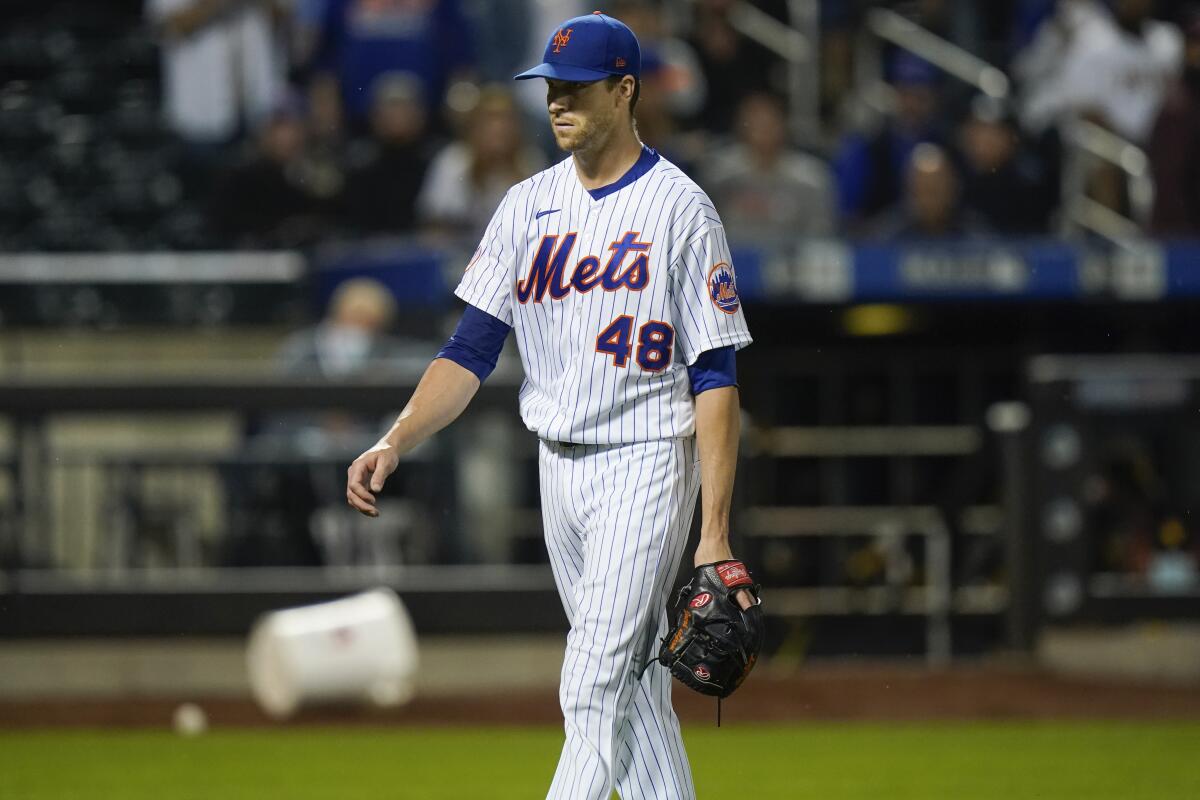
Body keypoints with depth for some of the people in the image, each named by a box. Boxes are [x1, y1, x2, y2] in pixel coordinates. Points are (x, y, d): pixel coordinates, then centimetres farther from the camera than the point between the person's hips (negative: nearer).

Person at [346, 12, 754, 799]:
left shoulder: (680, 209, -9)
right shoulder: (530, 205, 7)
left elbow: (716, 379, -11)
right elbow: (472, 350, 4)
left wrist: (715, 532, -16)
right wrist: (394, 444, -12)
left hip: (645, 462, -6)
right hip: (558, 466, 7)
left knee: (594, 692, -12)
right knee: (633, 689, 12)